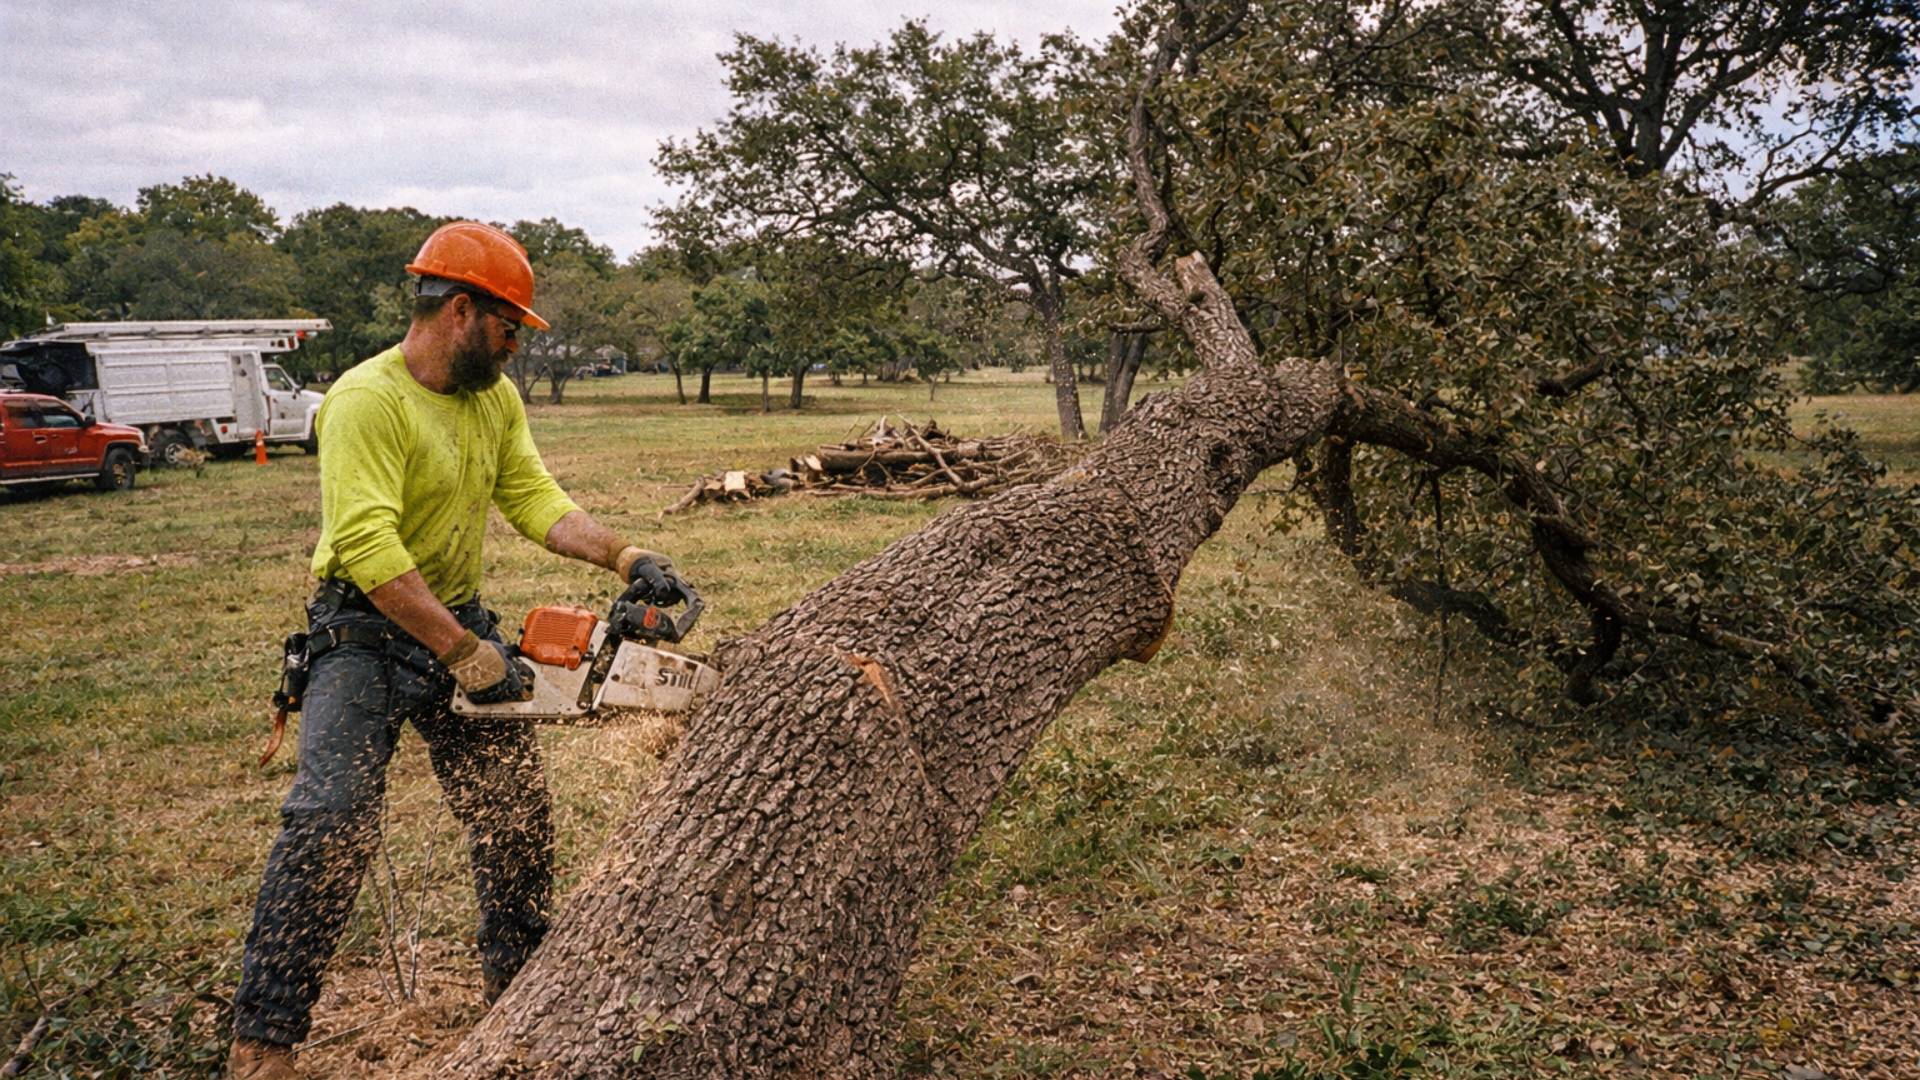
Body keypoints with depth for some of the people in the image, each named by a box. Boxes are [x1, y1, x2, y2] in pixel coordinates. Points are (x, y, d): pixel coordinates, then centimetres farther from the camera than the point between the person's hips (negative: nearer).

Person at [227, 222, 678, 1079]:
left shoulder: (495, 398, 3)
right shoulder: (367, 400, -22)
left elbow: (534, 500, -1)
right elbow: (369, 547, -30)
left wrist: (625, 558, -17)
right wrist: (470, 659, -31)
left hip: (461, 620, 7)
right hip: (366, 634, -7)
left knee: (517, 812, 7)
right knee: (329, 824, -13)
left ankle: (516, 987, 25)